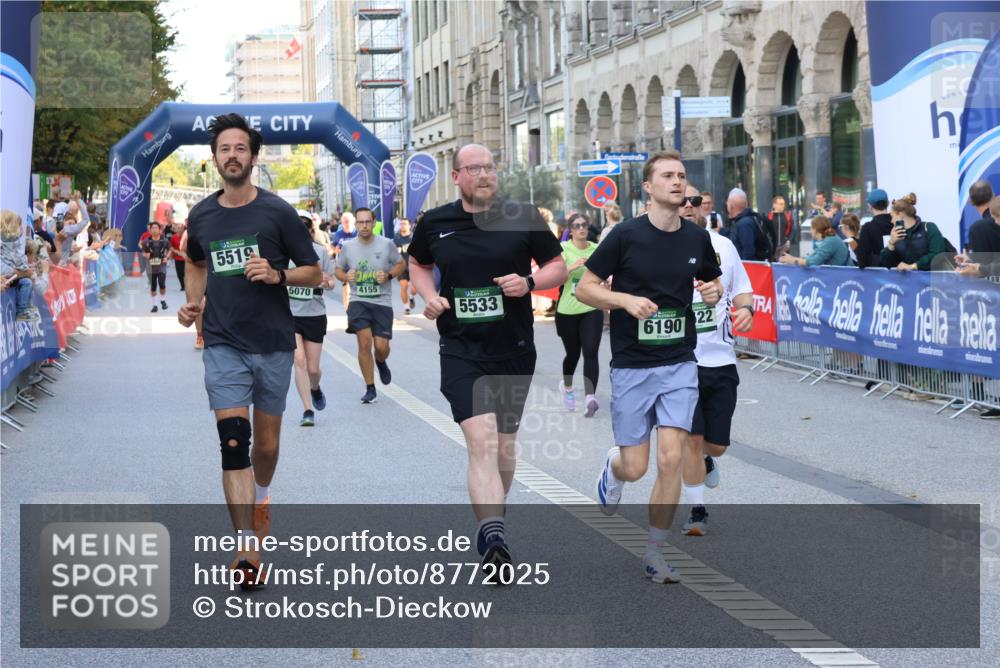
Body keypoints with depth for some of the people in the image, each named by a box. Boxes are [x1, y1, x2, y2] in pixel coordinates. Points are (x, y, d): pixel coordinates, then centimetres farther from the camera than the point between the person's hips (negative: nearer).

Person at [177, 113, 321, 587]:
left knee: (267, 442, 12)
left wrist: (278, 275, -18)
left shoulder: (277, 211, -4)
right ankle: (247, 547, -15)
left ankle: (260, 496, 45)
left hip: (273, 343, 0)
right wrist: (193, 299, 9)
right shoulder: (201, 216, 5)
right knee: (233, 441, -13)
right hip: (223, 345, 1)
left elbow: (313, 272, 0)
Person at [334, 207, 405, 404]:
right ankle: (370, 389, -2)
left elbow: (400, 264, 9)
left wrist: (389, 275, -11)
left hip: (382, 302, 0)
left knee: (381, 346, -4)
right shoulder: (348, 247, 1)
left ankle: (381, 362, 37)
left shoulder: (387, 244, -3)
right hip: (358, 301, 0)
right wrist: (345, 277, -10)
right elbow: (338, 269, 13)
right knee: (364, 340, -14)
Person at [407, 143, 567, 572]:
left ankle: (492, 518, 38)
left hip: (514, 350, 1)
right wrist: (429, 296, 1)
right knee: (481, 440, -19)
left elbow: (559, 268, 6)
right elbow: (418, 265, 21)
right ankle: (494, 537, -29)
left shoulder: (523, 218, -1)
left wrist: (529, 283, -14)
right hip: (461, 350, -1)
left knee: (504, 444, 14)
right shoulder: (434, 223, 3)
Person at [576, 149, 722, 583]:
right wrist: (626, 300, -21)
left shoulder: (698, 238, 3)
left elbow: (713, 282, 21)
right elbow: (584, 288, -4)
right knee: (635, 467, 1)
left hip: (680, 364, 2)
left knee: (671, 459, -8)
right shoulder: (626, 235, -8)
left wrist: (714, 292, -3)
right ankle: (613, 468, 40)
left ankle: (654, 551, 7)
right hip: (632, 365, -2)